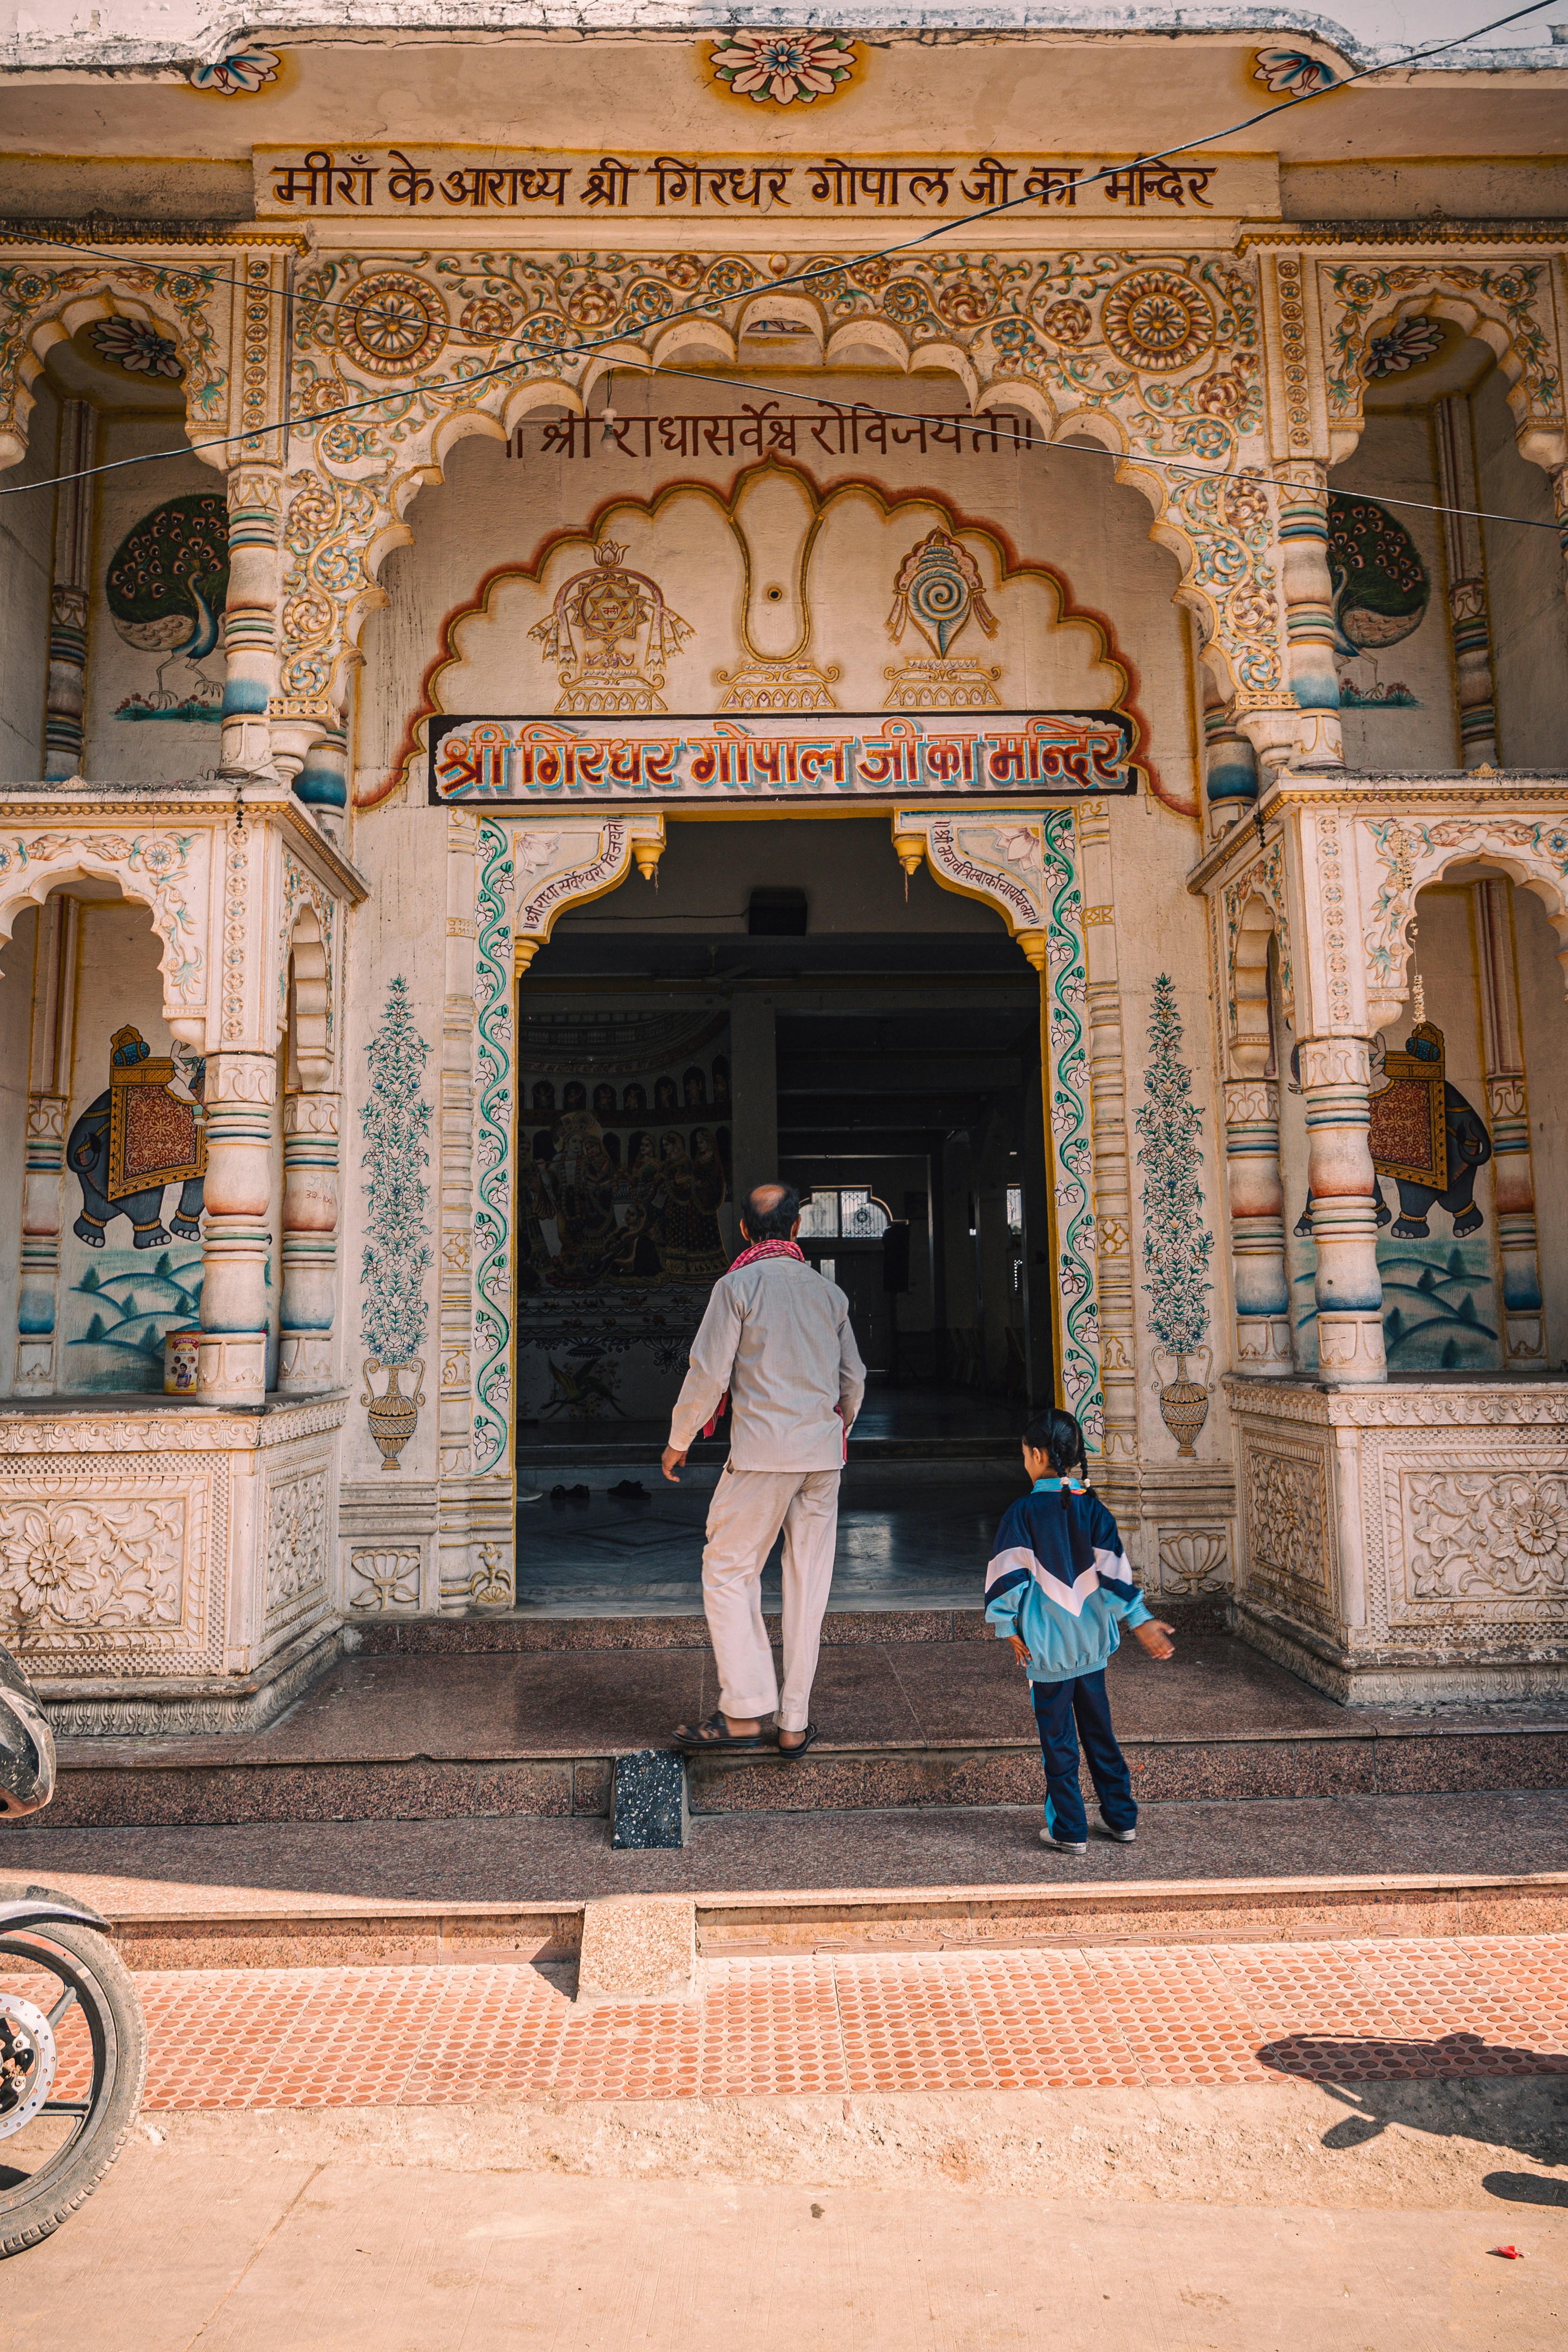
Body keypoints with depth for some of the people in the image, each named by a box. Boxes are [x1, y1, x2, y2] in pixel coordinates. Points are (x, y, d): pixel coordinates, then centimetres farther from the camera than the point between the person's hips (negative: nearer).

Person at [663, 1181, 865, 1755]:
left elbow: (709, 1373, -8)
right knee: (807, 1585, 8)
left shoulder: (736, 1286, -4)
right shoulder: (829, 1292, 12)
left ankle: (743, 1713, -1)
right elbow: (854, 1379, 17)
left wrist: (678, 1442, 5)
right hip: (823, 1455, 5)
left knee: (728, 1571, 4)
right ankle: (794, 1723, 12)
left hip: (763, 1451, -5)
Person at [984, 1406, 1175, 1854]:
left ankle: (1069, 1831, 12)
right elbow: (1114, 1570, -2)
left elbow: (1009, 1574, -12)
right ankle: (1122, 1819, 25)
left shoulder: (1023, 1511, -11)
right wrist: (1141, 1621, 3)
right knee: (1099, 1730, 17)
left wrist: (1009, 1628, -3)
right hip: (1093, 1641, 4)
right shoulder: (1093, 1507, -1)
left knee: (1057, 1738, 6)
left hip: (1048, 1645, -4)